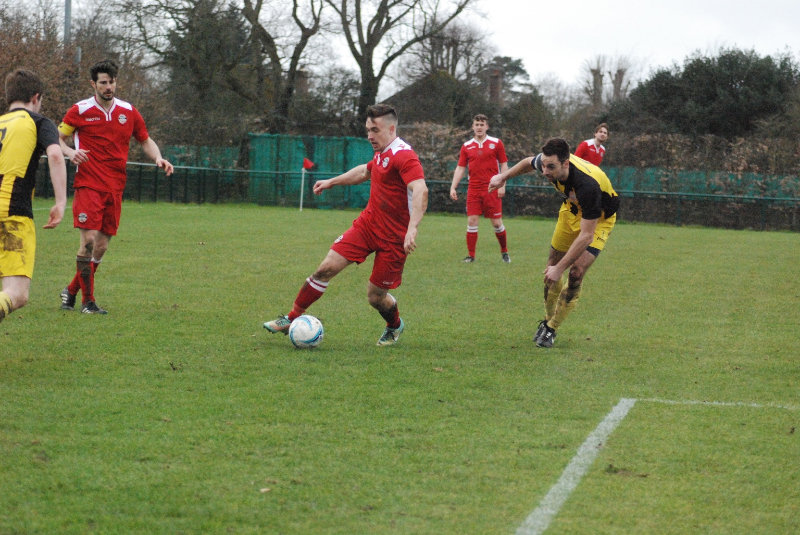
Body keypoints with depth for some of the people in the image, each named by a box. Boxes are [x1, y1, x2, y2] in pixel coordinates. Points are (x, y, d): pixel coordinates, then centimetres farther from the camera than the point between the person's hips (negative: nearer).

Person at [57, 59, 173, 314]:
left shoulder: (129, 112, 8)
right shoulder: (80, 111, -1)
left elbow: (145, 140, 20)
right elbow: (58, 138, 9)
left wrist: (158, 158, 0)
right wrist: (70, 152, -13)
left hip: (115, 188, 4)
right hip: (88, 185, -4)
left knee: (102, 246, 4)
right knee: (89, 240, -15)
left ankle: (72, 291, 22)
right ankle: (87, 300, -6)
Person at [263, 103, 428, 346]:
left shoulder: (404, 156, -20)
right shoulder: (381, 154, 9)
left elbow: (420, 190, -35)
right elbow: (365, 171, 33)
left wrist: (412, 229, -47)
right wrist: (332, 182, 38)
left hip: (393, 238, -7)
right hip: (367, 224, 7)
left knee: (375, 296, 0)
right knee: (326, 269, -4)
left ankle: (395, 327, 34)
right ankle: (291, 319, 6)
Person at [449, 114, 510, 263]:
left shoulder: (496, 143, 2)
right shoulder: (467, 146, 8)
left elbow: (504, 165, 3)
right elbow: (460, 168, 8)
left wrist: (502, 185, -6)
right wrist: (453, 187, -1)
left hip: (492, 189, -2)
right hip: (473, 190, 2)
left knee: (497, 222, -1)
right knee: (471, 221, -4)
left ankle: (504, 252, 17)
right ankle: (471, 255, 2)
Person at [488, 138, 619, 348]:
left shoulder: (587, 185, -44)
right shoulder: (547, 161, -25)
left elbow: (586, 235, -39)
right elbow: (529, 163, 5)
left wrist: (560, 268, -37)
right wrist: (504, 176, 8)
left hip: (599, 218, -6)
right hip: (572, 209, 6)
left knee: (576, 273, -17)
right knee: (552, 267, 7)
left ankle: (551, 329, 0)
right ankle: (548, 320, 28)